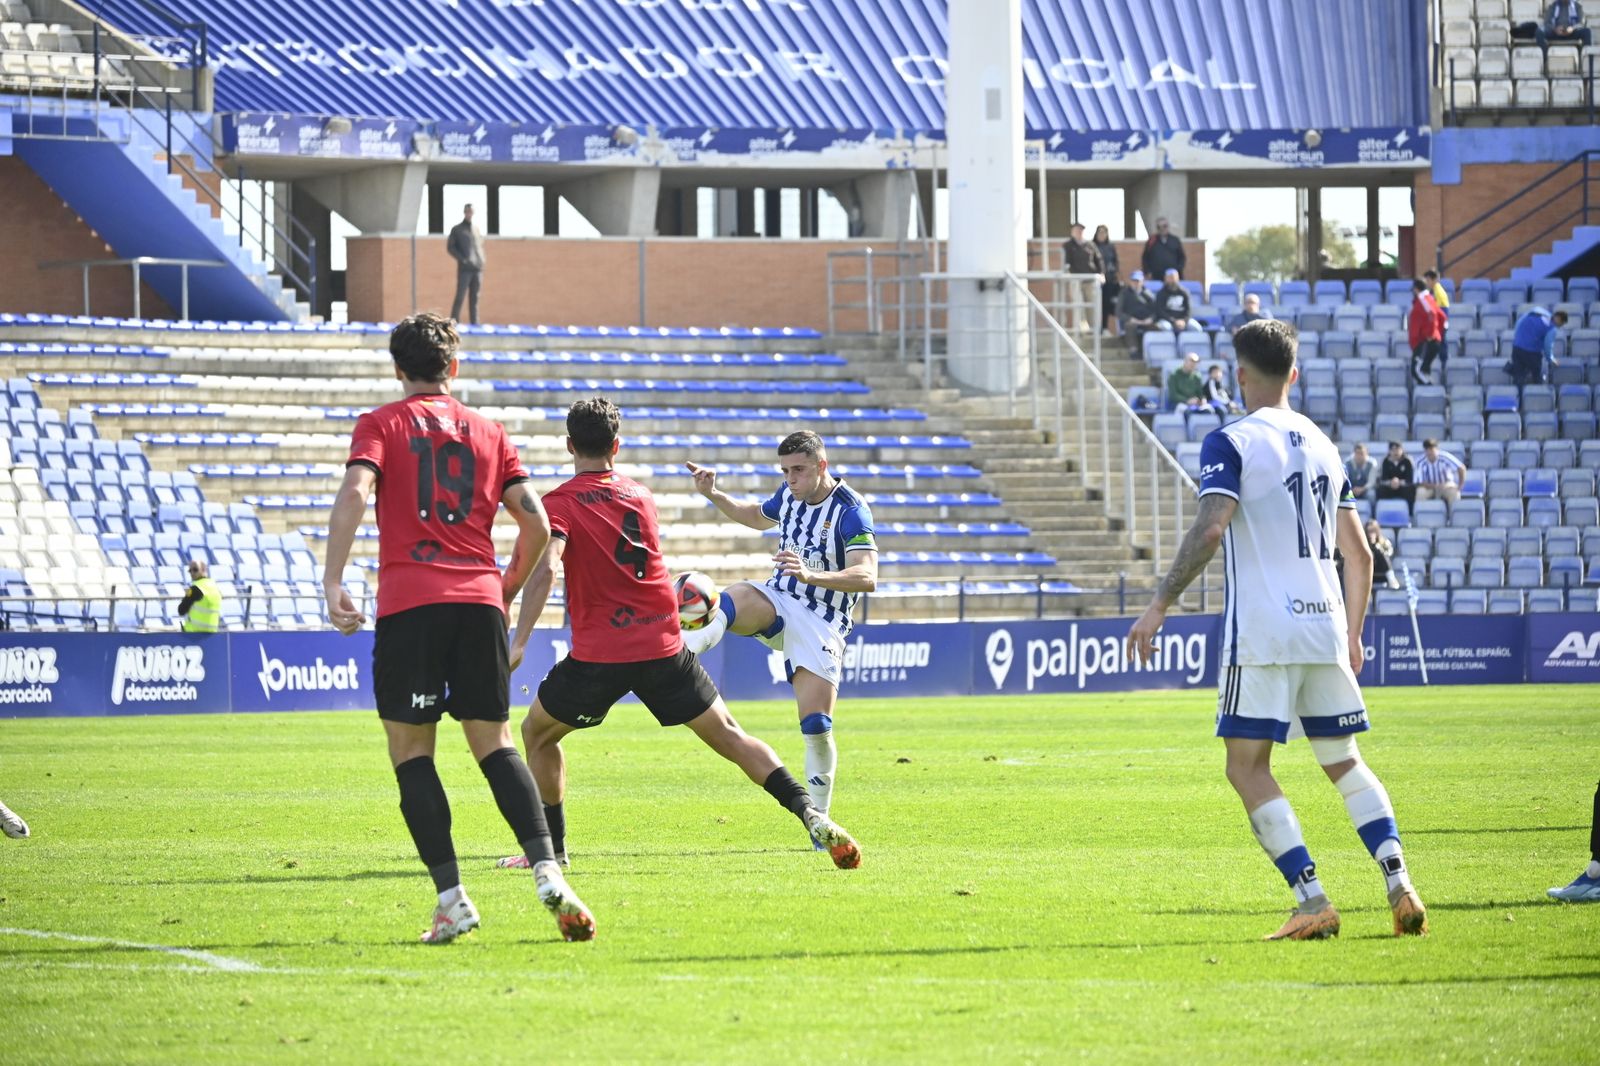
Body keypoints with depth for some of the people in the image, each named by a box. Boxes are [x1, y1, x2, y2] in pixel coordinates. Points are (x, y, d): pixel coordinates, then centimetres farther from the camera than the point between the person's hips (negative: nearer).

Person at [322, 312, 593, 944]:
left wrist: (332, 581, -14)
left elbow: (354, 493, -11)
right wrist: (508, 587, 25)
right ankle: (546, 869, -11)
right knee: (495, 745, 8)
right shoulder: (489, 433, 16)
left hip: (409, 605, -3)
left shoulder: (381, 425, 7)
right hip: (478, 600, 3)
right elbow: (536, 523, 11)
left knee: (411, 752, 3)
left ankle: (451, 897, -8)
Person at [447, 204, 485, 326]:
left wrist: (482, 262, 6)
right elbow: (450, 247, 1)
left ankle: (474, 323, 5)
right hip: (464, 269, -4)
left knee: (474, 297, 4)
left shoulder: (476, 229, 18)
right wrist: (462, 259, -10)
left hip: (477, 268, 4)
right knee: (460, 296, -9)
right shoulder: (457, 229, 6)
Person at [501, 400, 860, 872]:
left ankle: (552, 845, 19)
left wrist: (519, 642, -22)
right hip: (662, 644, 4)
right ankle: (809, 811, -10)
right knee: (728, 735, 6)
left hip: (598, 655, -3)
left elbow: (545, 570, -19)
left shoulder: (560, 503, -4)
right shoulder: (639, 495, 11)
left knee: (537, 732, 19)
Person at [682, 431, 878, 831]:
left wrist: (811, 575, -46)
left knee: (817, 727, -11)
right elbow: (757, 516, 29)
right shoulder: (790, 494, 4)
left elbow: (867, 577, -30)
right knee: (736, 600, -32)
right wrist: (713, 495, 14)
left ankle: (818, 819, 5)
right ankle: (692, 641, -62)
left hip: (821, 623, -5)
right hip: (777, 602, 5)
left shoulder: (850, 510, -17)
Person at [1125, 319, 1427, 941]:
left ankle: (1313, 902, -11)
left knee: (1247, 768, -1)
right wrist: (1352, 635, 27)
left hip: (1262, 633, -6)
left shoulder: (1231, 442, -5)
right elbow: (1359, 554, 17)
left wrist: (1160, 604, -14)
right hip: (1325, 628, 6)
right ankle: (1399, 885, 0)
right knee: (1344, 761, 15)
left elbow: (1210, 530, -19)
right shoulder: (1322, 446, 15)